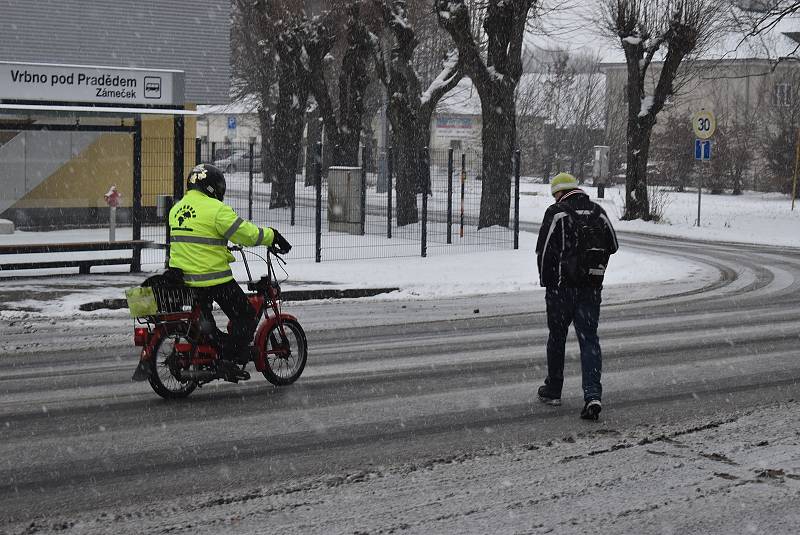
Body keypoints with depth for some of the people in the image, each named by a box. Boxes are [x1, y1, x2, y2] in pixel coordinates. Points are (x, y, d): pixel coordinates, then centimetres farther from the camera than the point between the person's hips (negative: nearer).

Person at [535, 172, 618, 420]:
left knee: (557, 337, 12)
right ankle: (593, 395, -12)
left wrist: (545, 279, 3)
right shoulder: (597, 212, 6)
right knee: (589, 339, 3)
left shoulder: (556, 212, -8)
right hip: (592, 286, 3)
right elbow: (613, 246, 12)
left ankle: (553, 390, 24)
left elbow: (543, 250, -10)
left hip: (561, 286, -3)